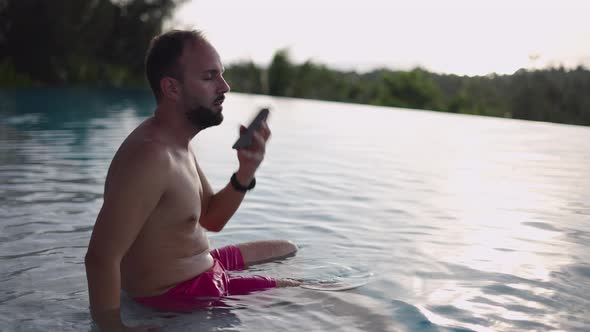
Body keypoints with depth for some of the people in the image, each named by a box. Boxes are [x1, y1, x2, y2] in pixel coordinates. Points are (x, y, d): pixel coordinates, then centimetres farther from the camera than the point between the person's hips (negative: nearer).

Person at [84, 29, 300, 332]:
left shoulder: (177, 143, 1)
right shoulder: (150, 155, -31)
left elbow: (211, 219, 6)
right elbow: (101, 257, -34)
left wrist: (245, 173, -10)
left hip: (201, 269, 10)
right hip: (181, 295, -9)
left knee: (288, 250, 27)